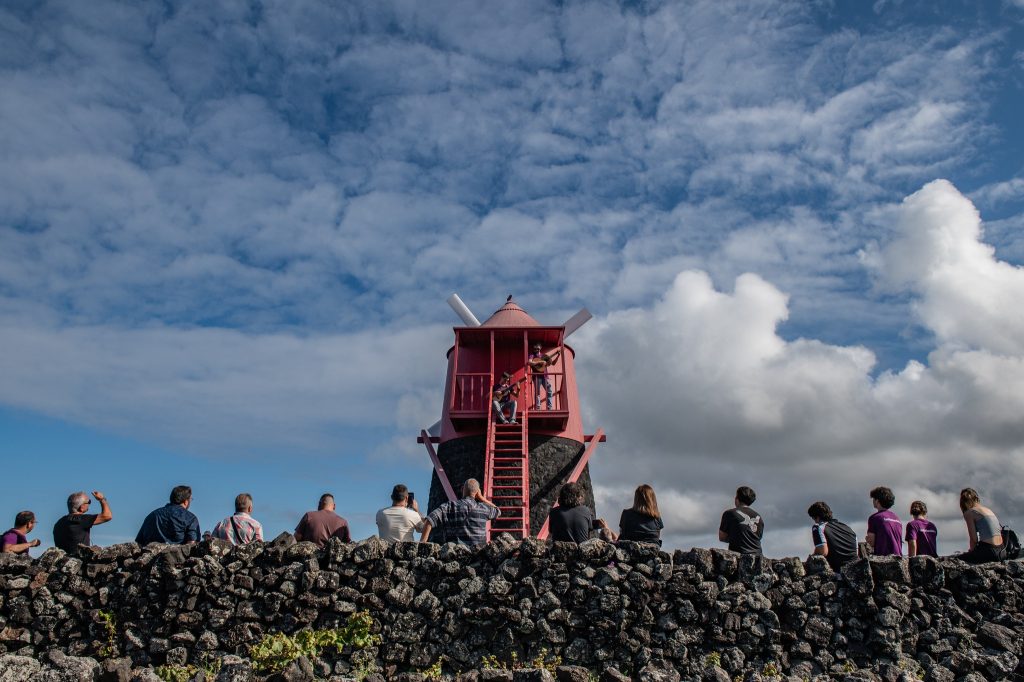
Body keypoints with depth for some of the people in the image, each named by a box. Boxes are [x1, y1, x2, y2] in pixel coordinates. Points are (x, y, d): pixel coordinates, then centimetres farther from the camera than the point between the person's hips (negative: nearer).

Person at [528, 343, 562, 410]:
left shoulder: (543, 356, 17)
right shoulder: (532, 355, 3)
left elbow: (553, 363, 16)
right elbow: (529, 362, -18)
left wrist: (558, 355, 6)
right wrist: (539, 362, -19)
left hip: (544, 375, 5)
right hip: (537, 376, -5)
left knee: (550, 391, 0)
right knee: (537, 392, -5)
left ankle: (549, 408, 5)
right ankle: (537, 408, -4)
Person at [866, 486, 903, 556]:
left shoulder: (874, 517, -6)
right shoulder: (897, 519, 15)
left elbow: (871, 542, -6)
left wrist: (867, 539, 13)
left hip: (883, 556, -7)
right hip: (898, 556, 7)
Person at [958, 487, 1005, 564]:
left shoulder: (969, 513, -3)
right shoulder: (988, 509, 19)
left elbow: (974, 539, -7)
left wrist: (972, 552, 10)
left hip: (989, 551, -8)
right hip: (1001, 552, 8)